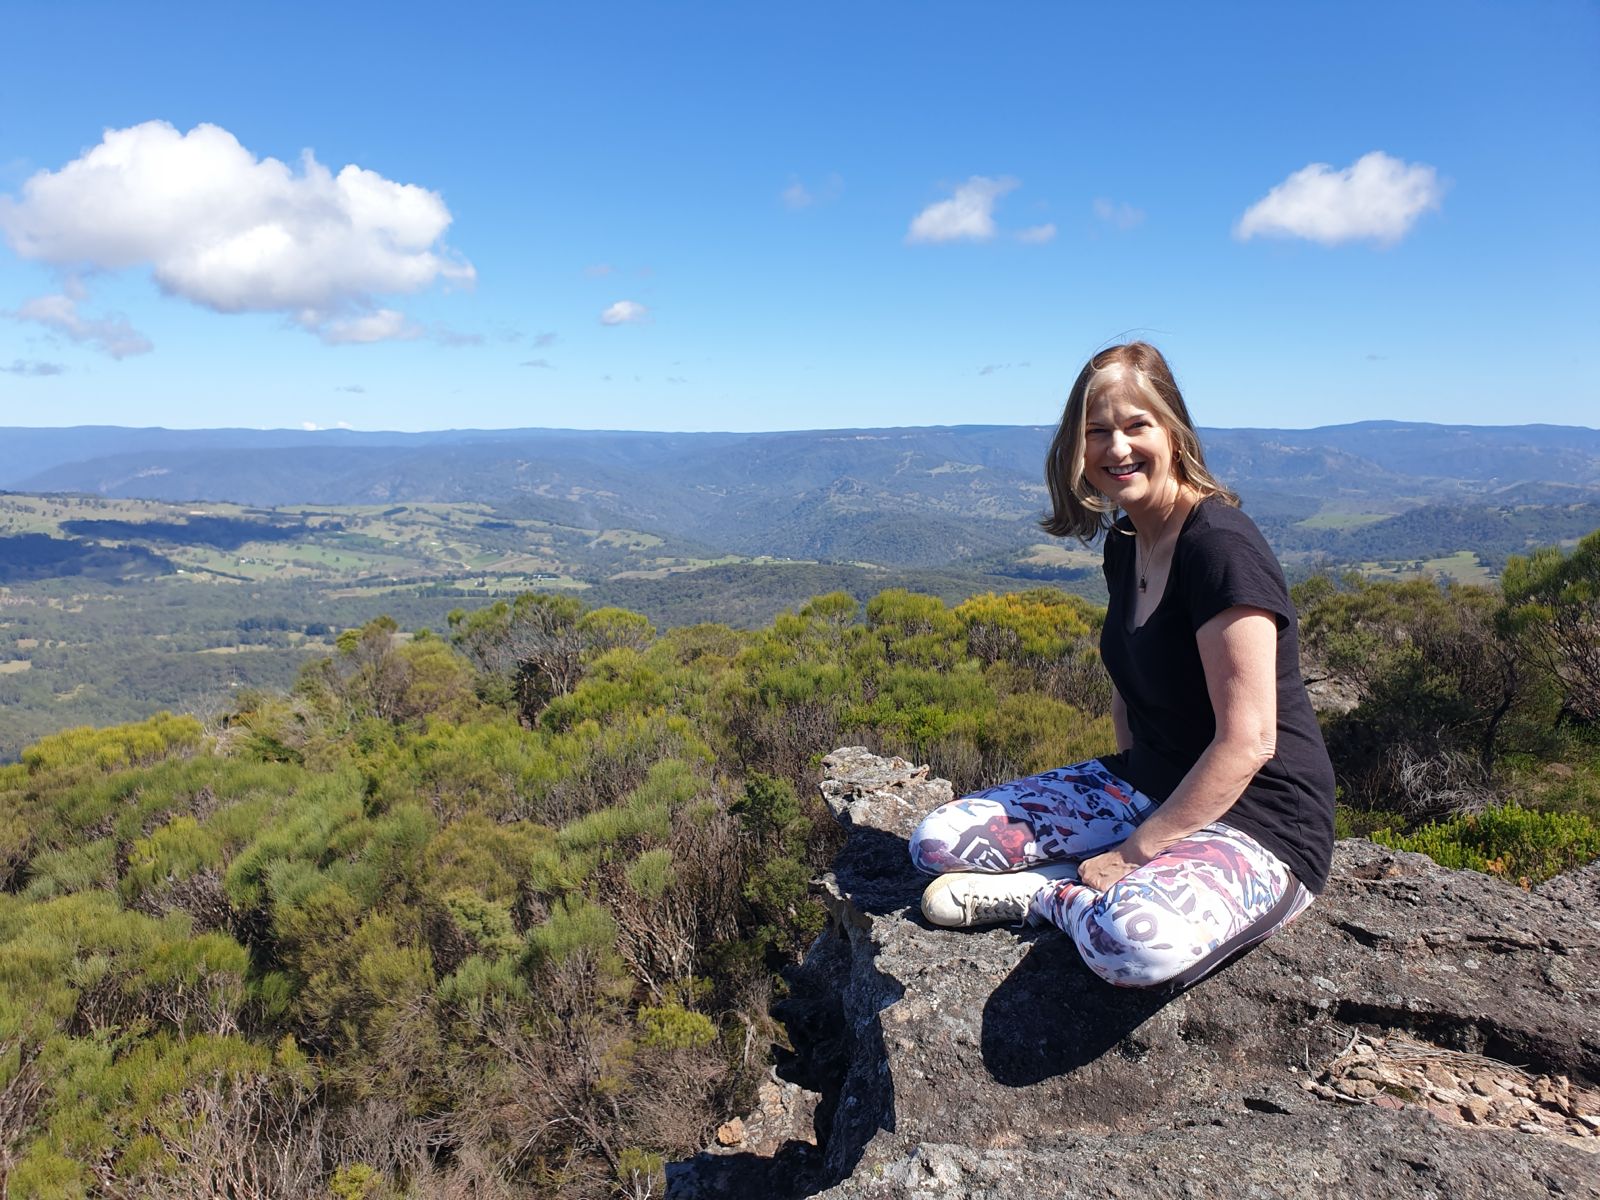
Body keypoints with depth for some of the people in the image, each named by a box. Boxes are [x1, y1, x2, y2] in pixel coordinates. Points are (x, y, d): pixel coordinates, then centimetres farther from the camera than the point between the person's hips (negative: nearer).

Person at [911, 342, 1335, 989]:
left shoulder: (1221, 546, -21)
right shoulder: (1125, 544, 5)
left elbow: (1247, 742, -23)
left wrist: (1134, 855, -18)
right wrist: (1129, 781, 4)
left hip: (1257, 825, -6)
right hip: (1147, 786, 7)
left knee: (1139, 940, -39)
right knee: (937, 842, -6)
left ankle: (1043, 893, -10)